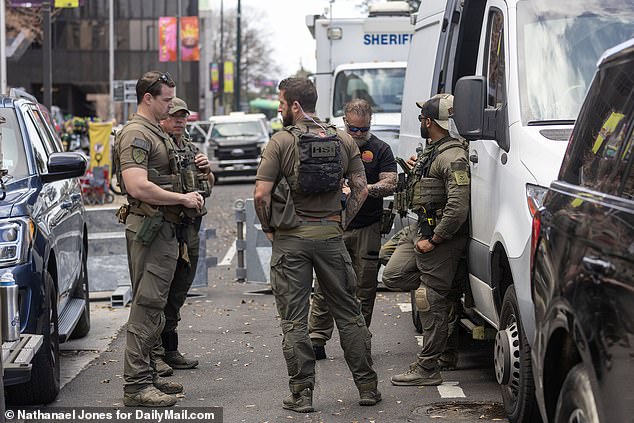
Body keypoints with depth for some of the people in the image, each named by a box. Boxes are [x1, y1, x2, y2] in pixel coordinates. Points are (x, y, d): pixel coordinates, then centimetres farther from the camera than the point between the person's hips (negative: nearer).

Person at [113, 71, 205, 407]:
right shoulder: (136, 134, -14)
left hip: (164, 227, 11)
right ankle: (135, 385, -9)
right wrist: (183, 198, -18)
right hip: (149, 228, -11)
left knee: (151, 304, 14)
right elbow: (138, 186, -25)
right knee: (147, 305, -10)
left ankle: (145, 375, 22)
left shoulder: (156, 133, 20)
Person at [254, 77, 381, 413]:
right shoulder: (343, 140, 4)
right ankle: (367, 387, 16)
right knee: (349, 313, 12)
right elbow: (361, 189, 4)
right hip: (330, 237, 3)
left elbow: (261, 195, -13)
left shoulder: (280, 142, -8)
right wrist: (341, 222, 12)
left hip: (290, 239, -3)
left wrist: (269, 228, 1)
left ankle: (302, 393, 3)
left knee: (294, 320, 3)